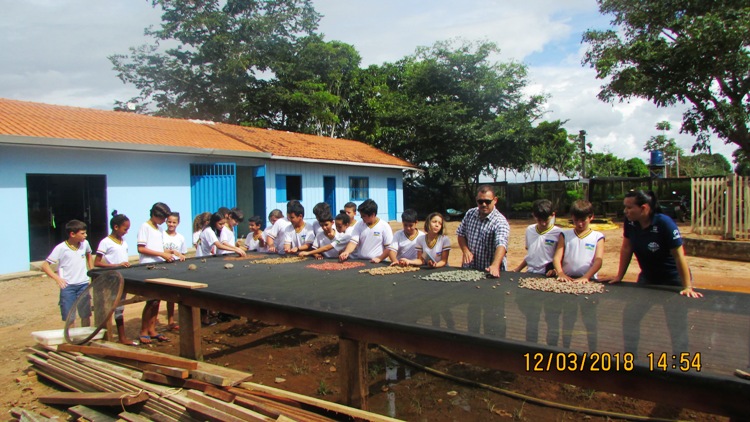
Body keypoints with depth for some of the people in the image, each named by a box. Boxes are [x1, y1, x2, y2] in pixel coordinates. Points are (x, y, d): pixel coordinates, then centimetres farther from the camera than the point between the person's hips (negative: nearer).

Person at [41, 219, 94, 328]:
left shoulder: (85, 243, 2)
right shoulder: (61, 248, -12)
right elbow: (45, 266, -9)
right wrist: (57, 278, -21)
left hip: (83, 285, 4)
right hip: (68, 287, -4)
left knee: (86, 315, 11)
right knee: (69, 318, 2)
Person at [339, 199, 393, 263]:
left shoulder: (384, 226, -1)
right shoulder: (359, 225, 9)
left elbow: (389, 247, 0)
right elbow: (353, 241, 1)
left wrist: (379, 258, -8)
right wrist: (346, 252, -16)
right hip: (360, 261, 3)